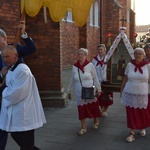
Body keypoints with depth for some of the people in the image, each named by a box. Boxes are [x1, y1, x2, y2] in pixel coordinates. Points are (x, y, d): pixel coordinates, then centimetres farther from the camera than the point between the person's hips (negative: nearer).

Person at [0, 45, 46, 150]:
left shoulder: (22, 70, -22)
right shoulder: (11, 69, 12)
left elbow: (17, 93, -25)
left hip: (24, 114, -10)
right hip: (17, 113, 10)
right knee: (16, 136, 21)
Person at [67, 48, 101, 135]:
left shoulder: (90, 65, -7)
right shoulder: (74, 67, 1)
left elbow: (95, 78, 0)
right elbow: (72, 81, 10)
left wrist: (98, 89, 2)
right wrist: (69, 91, 13)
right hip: (79, 93, 2)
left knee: (93, 107, 11)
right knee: (81, 110, 5)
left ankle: (96, 122, 37)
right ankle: (83, 128, 17)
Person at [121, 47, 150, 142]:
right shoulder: (130, 65, -2)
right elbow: (125, 79, 6)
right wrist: (122, 90, 9)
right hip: (130, 94, 0)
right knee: (131, 114, 4)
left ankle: (142, 128, 40)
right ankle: (132, 133, 16)